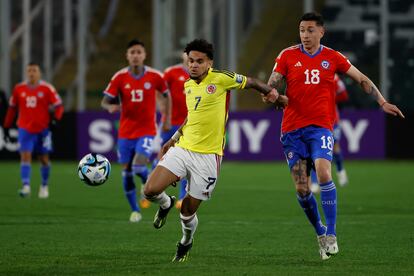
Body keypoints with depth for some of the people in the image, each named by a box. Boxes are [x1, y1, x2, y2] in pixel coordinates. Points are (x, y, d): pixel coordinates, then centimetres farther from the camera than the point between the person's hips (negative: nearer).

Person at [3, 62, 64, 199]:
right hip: (25, 129, 1)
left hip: (43, 129, -1)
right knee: (25, 156, -14)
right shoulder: (18, 89, 4)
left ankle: (44, 186, 27)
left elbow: (58, 105, -2)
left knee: (44, 158, 8)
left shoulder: (47, 88, -4)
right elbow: (12, 108, 14)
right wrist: (7, 126, 15)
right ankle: (26, 186, -19)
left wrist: (55, 119, -18)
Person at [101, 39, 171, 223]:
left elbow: (166, 95, 12)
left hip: (146, 131, -2)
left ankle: (149, 185, 14)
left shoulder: (155, 76, -6)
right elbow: (105, 101, -6)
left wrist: (167, 119, 10)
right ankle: (135, 210, 20)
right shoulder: (120, 77, -6)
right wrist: (110, 107, -29)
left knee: (139, 167, -21)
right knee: (127, 172, 3)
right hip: (125, 132, 2)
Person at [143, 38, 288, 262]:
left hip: (207, 156, -4)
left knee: (188, 212, 1)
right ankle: (166, 204, 24)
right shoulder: (188, 86, 10)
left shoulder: (221, 79, -9)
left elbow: (250, 82, 6)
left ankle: (186, 242, 34)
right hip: (182, 149, 5)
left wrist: (274, 94, 9)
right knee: (151, 191, -13)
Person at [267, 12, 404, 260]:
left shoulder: (332, 57, 6)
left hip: (320, 126, -1)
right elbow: (271, 86, 2)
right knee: (301, 188, -1)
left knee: (323, 172, -24)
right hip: (292, 128, 1)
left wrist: (382, 102, 7)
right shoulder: (288, 56, 5)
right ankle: (320, 232, 20)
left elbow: (362, 79, 14)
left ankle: (331, 235, -20)